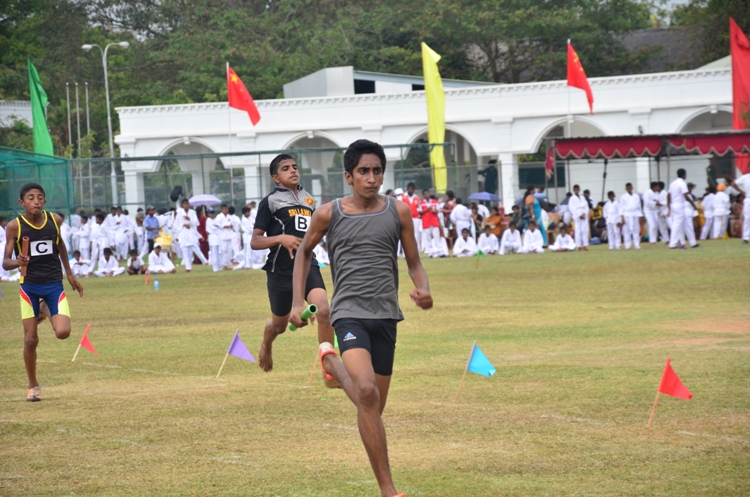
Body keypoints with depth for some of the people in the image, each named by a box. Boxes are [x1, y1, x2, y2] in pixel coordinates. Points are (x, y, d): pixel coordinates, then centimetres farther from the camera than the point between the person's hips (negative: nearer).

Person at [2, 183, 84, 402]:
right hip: (29, 286, -2)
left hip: (54, 284, 2)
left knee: (63, 332, -15)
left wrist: (69, 274, 21)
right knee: (30, 339, -1)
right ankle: (33, 386, 20)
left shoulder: (55, 220, -2)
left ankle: (45, 311, 20)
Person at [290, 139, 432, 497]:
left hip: (386, 315, 3)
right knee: (368, 393, -25)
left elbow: (413, 262, 12)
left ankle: (333, 363, 46)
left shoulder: (398, 212, 4)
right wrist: (298, 301, 11)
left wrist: (423, 289, -9)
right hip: (349, 313, -3)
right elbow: (304, 251, 18)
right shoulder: (329, 214, 1)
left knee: (373, 405, 12)